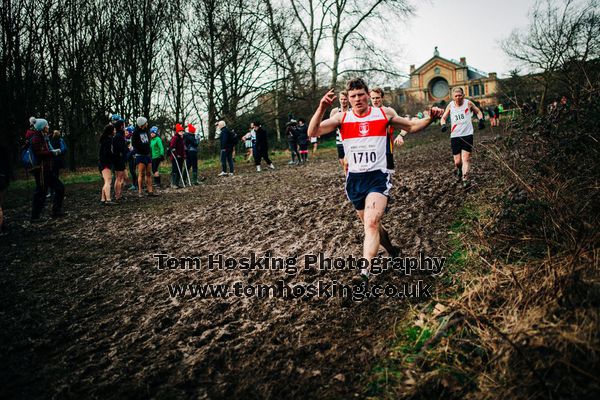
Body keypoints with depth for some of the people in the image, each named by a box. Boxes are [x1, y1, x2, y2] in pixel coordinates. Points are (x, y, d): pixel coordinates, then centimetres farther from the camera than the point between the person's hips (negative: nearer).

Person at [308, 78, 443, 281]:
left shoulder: (384, 113, 1)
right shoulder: (342, 117, -1)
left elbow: (411, 126, 15)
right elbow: (313, 132, -12)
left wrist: (430, 119, -3)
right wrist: (322, 108, -28)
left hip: (378, 176, -3)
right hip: (354, 179, 3)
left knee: (371, 223, -22)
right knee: (370, 224, 17)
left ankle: (365, 272, -28)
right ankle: (392, 252, 44)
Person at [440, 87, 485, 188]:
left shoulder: (468, 103, 1)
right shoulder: (450, 105, 3)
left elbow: (478, 112, 16)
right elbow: (443, 117, 13)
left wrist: (481, 120, -3)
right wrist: (443, 124, -9)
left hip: (467, 134, -1)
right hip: (455, 136, 1)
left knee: (466, 158, -12)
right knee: (457, 162, 3)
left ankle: (465, 179, -14)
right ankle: (458, 169, 37)